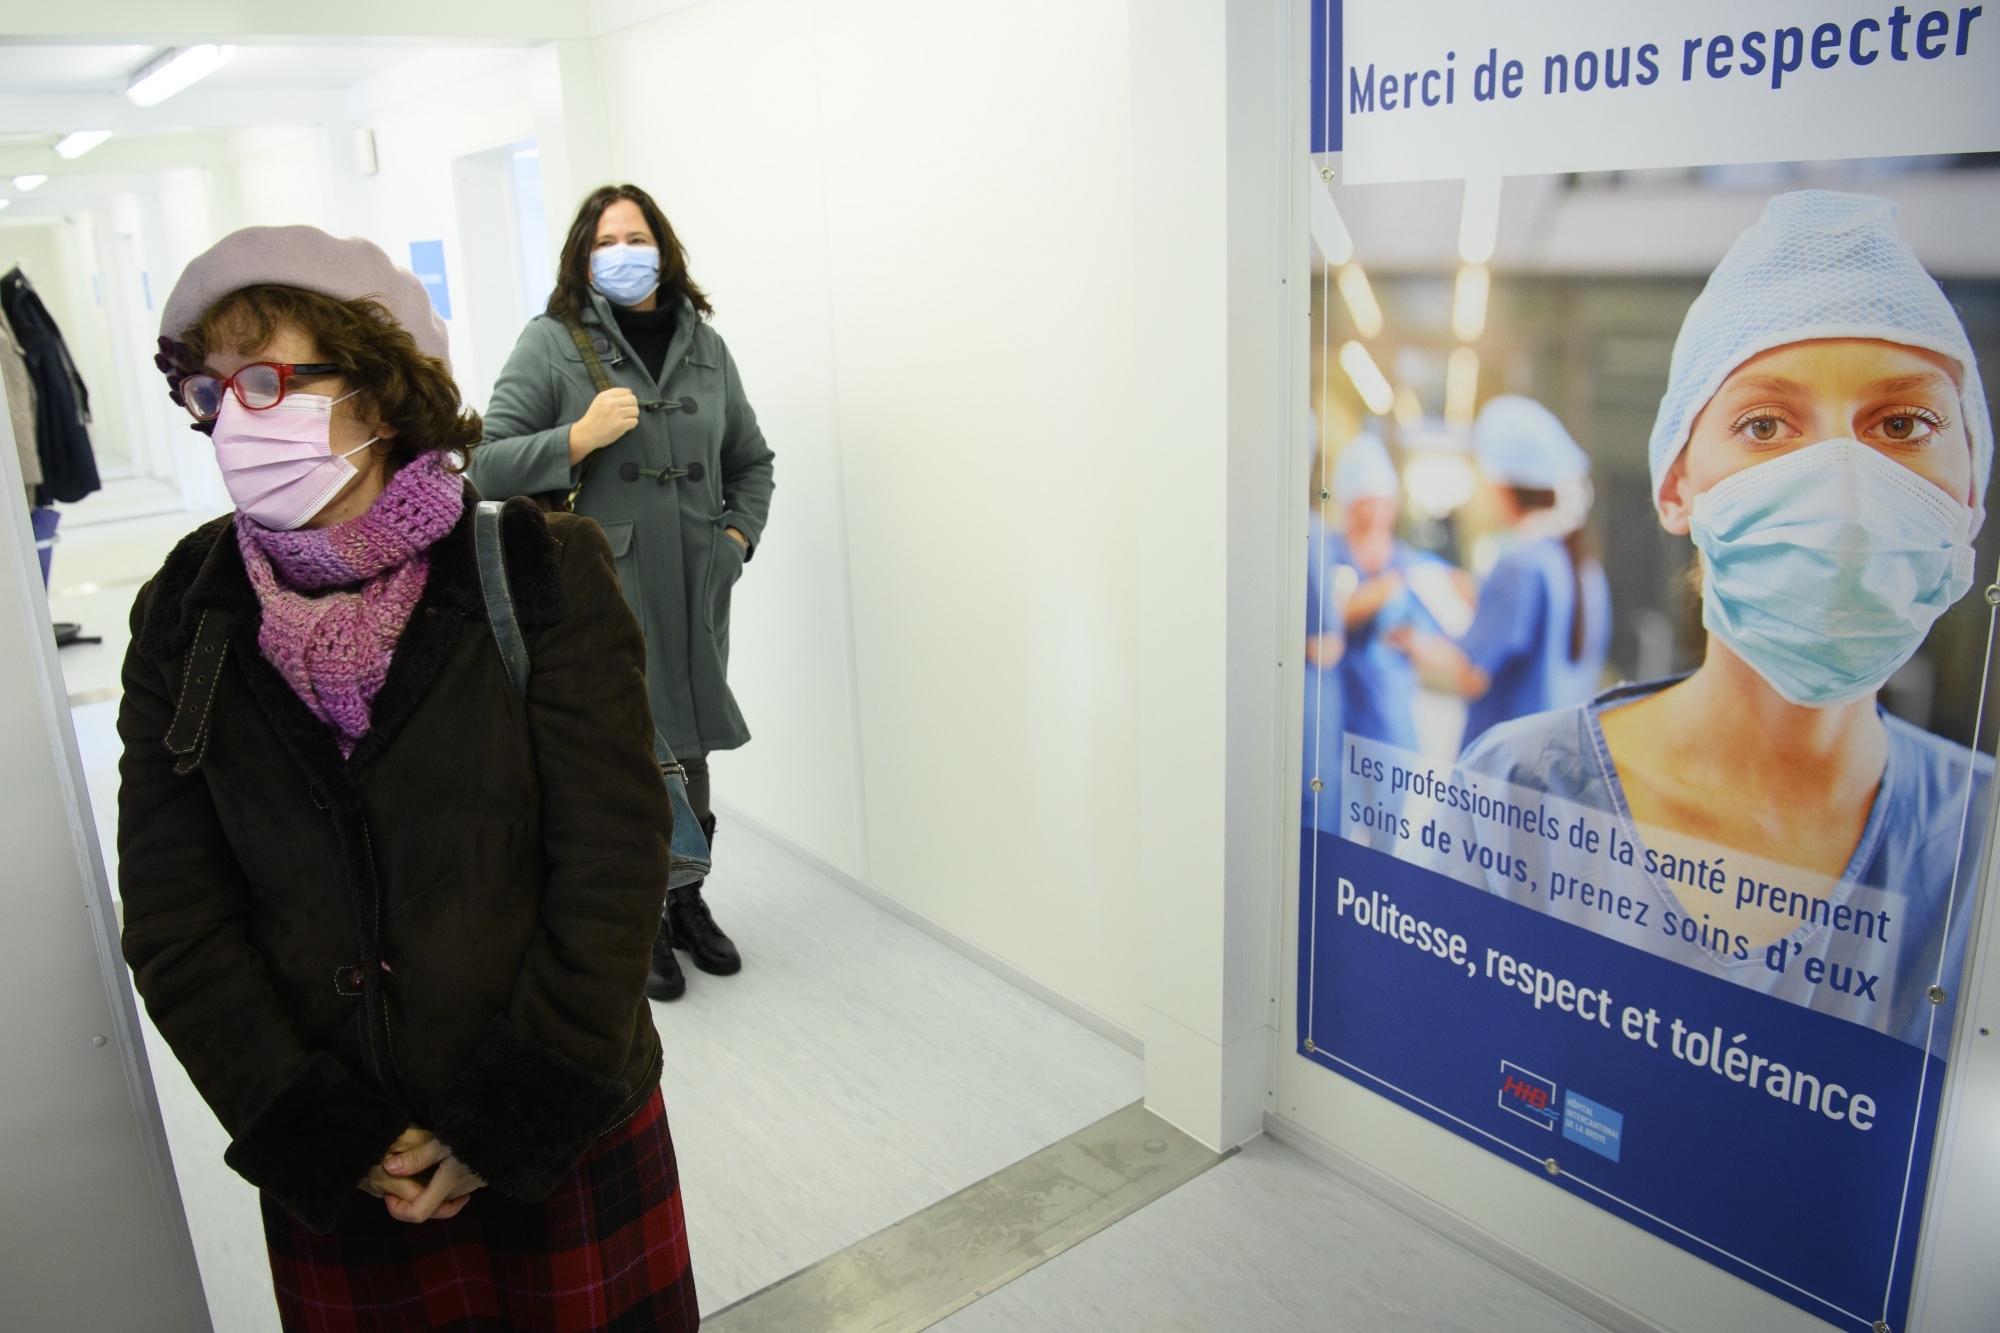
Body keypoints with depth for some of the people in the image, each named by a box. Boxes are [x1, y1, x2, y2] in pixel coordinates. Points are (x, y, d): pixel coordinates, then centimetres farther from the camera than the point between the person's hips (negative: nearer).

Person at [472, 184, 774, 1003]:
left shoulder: (703, 344, 10)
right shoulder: (551, 343, -2)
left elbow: (751, 460, 19)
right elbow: (487, 466, -6)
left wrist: (738, 536, 4)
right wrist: (581, 435, -17)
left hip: (694, 594, 4)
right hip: (596, 593, -4)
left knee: (687, 750, 14)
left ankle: (686, 900, 34)